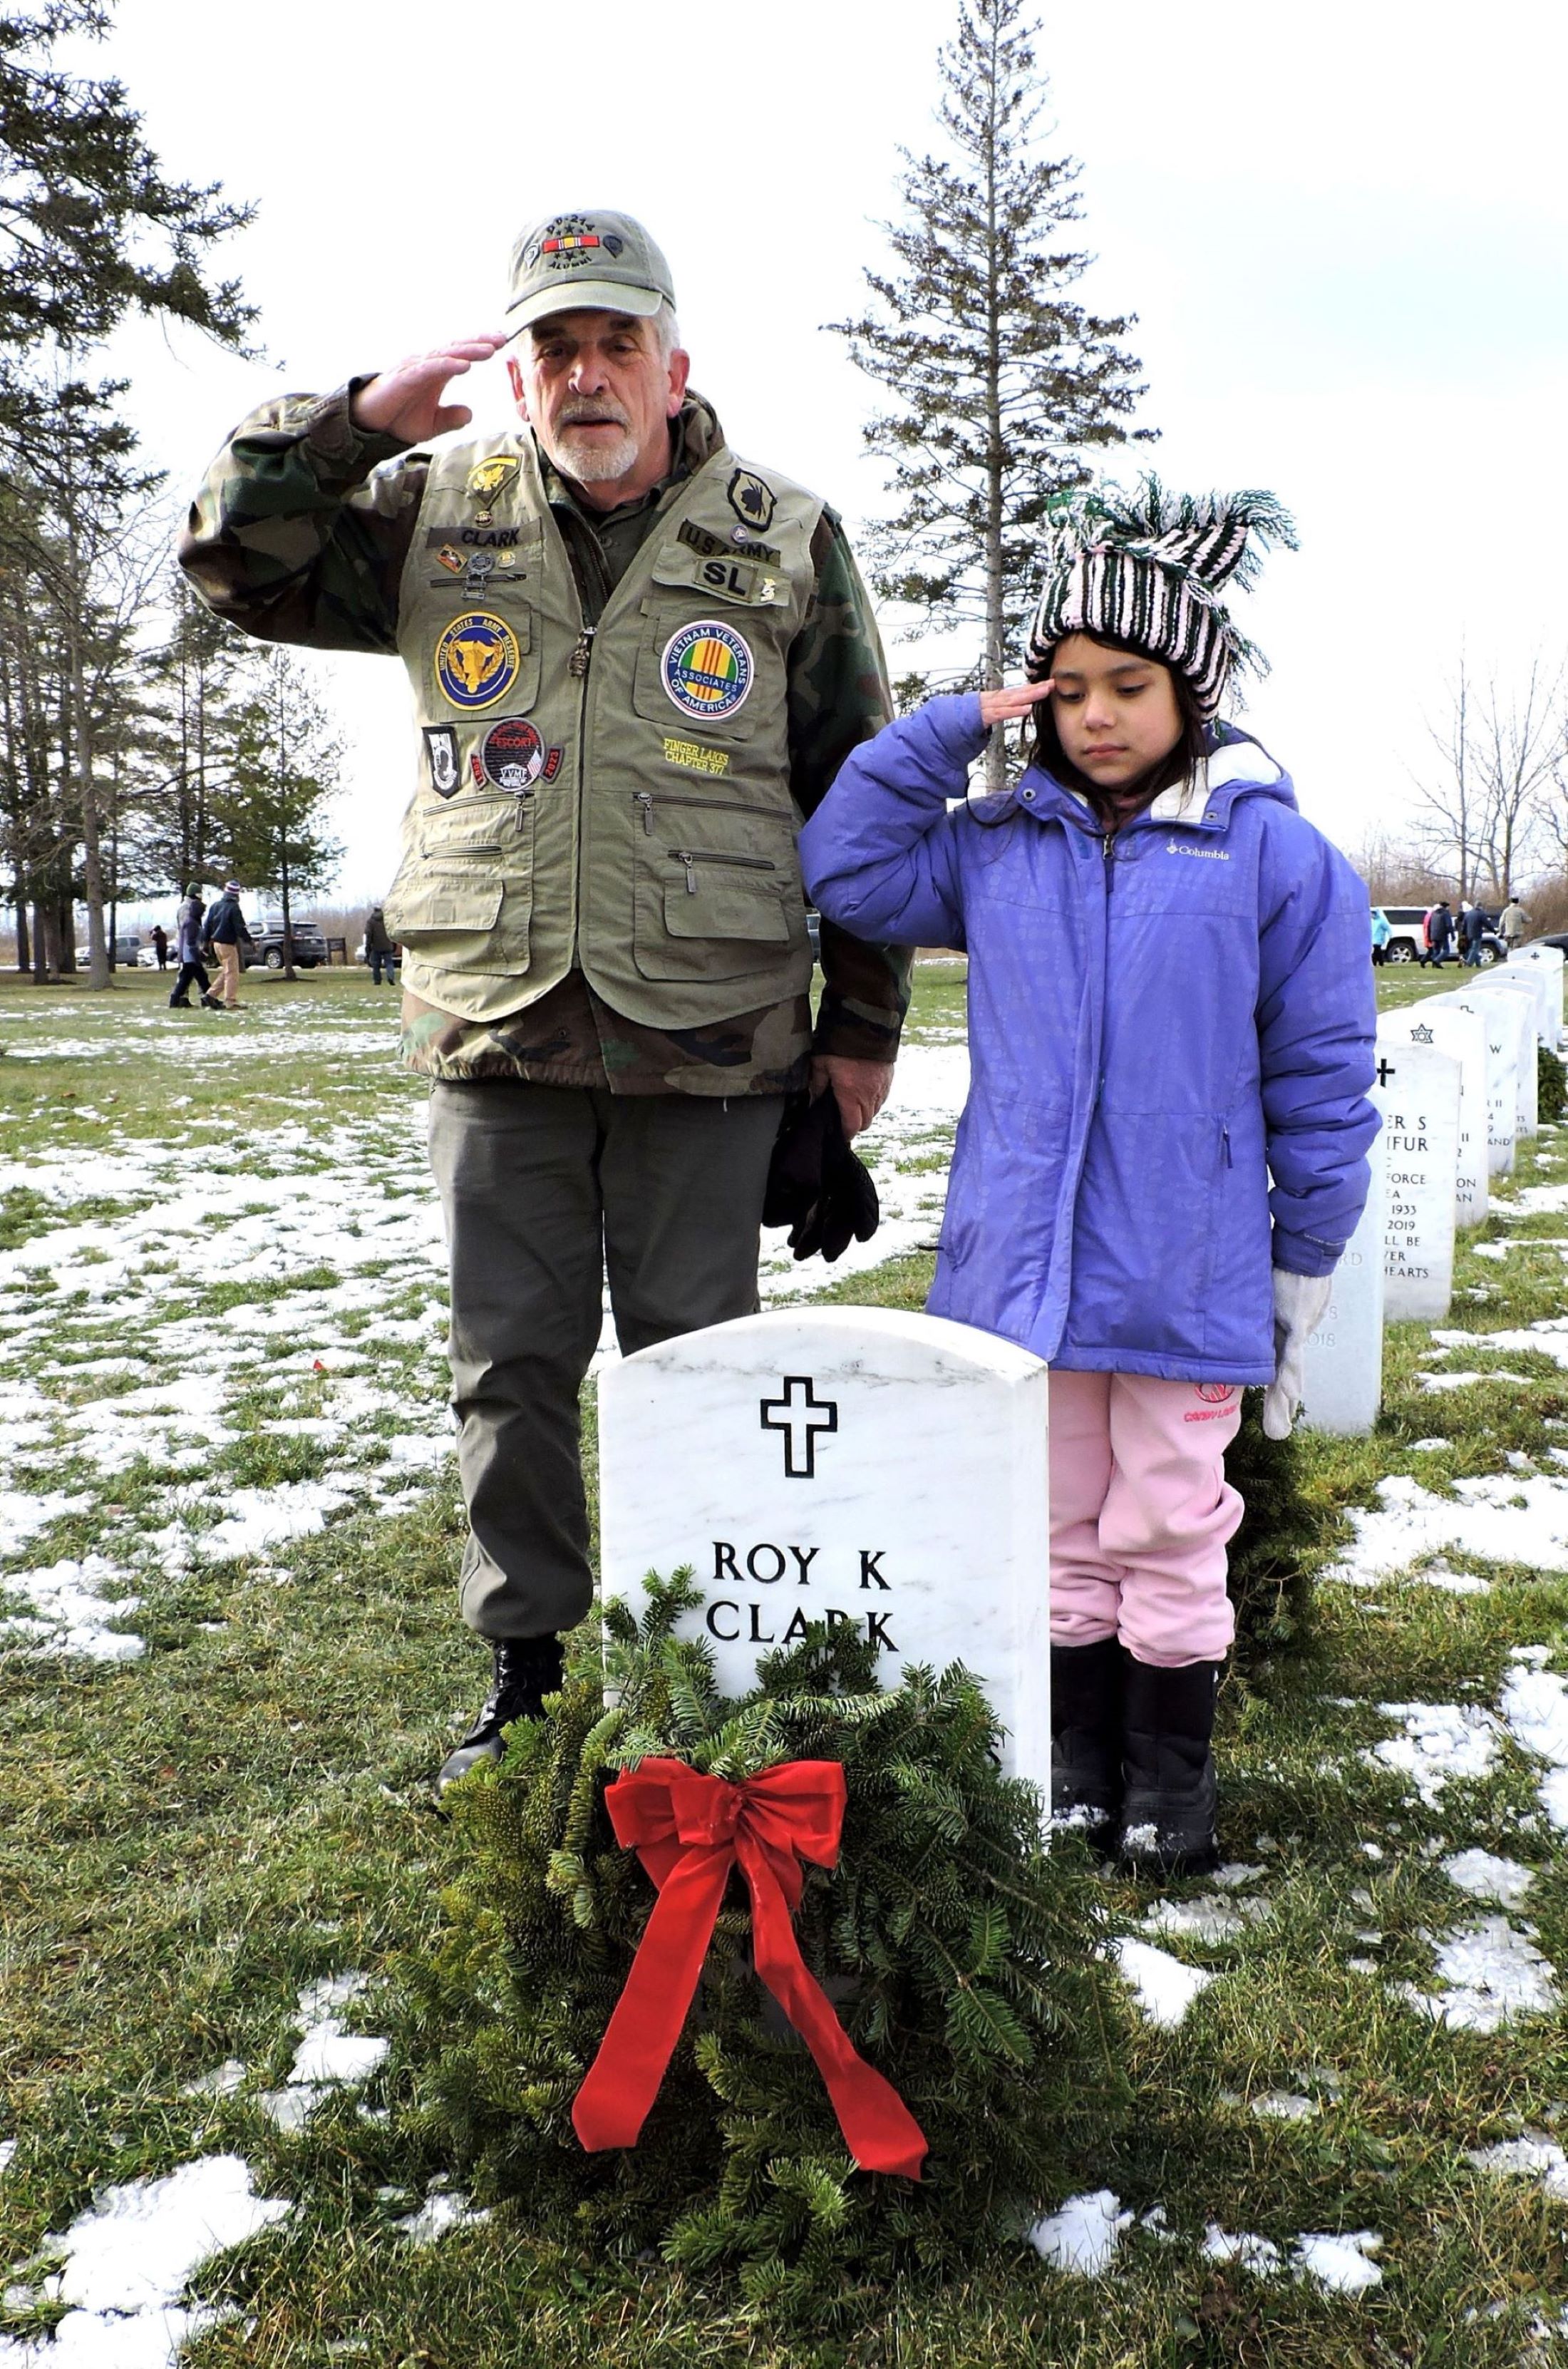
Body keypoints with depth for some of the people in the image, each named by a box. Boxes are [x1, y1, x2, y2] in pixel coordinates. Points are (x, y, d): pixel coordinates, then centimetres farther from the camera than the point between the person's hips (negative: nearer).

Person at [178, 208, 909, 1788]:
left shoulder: (784, 540, 4)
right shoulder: (437, 512, 8)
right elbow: (238, 564, 6)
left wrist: (864, 1021, 4)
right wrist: (359, 417, -6)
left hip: (706, 1035, -1)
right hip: (495, 1024, 2)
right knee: (509, 1363, 9)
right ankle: (526, 1662, 25)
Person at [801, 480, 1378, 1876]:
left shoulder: (1275, 853, -5)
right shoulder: (997, 846, 6)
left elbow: (1321, 1079, -2)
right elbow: (843, 867, 8)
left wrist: (1306, 1266, 0)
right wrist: (948, 731, 1)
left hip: (1185, 1276, -3)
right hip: (1025, 1261, 3)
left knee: (1172, 1523, 9)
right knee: (1061, 1523, 15)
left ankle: (1171, 1765, 27)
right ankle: (1077, 1756, 31)